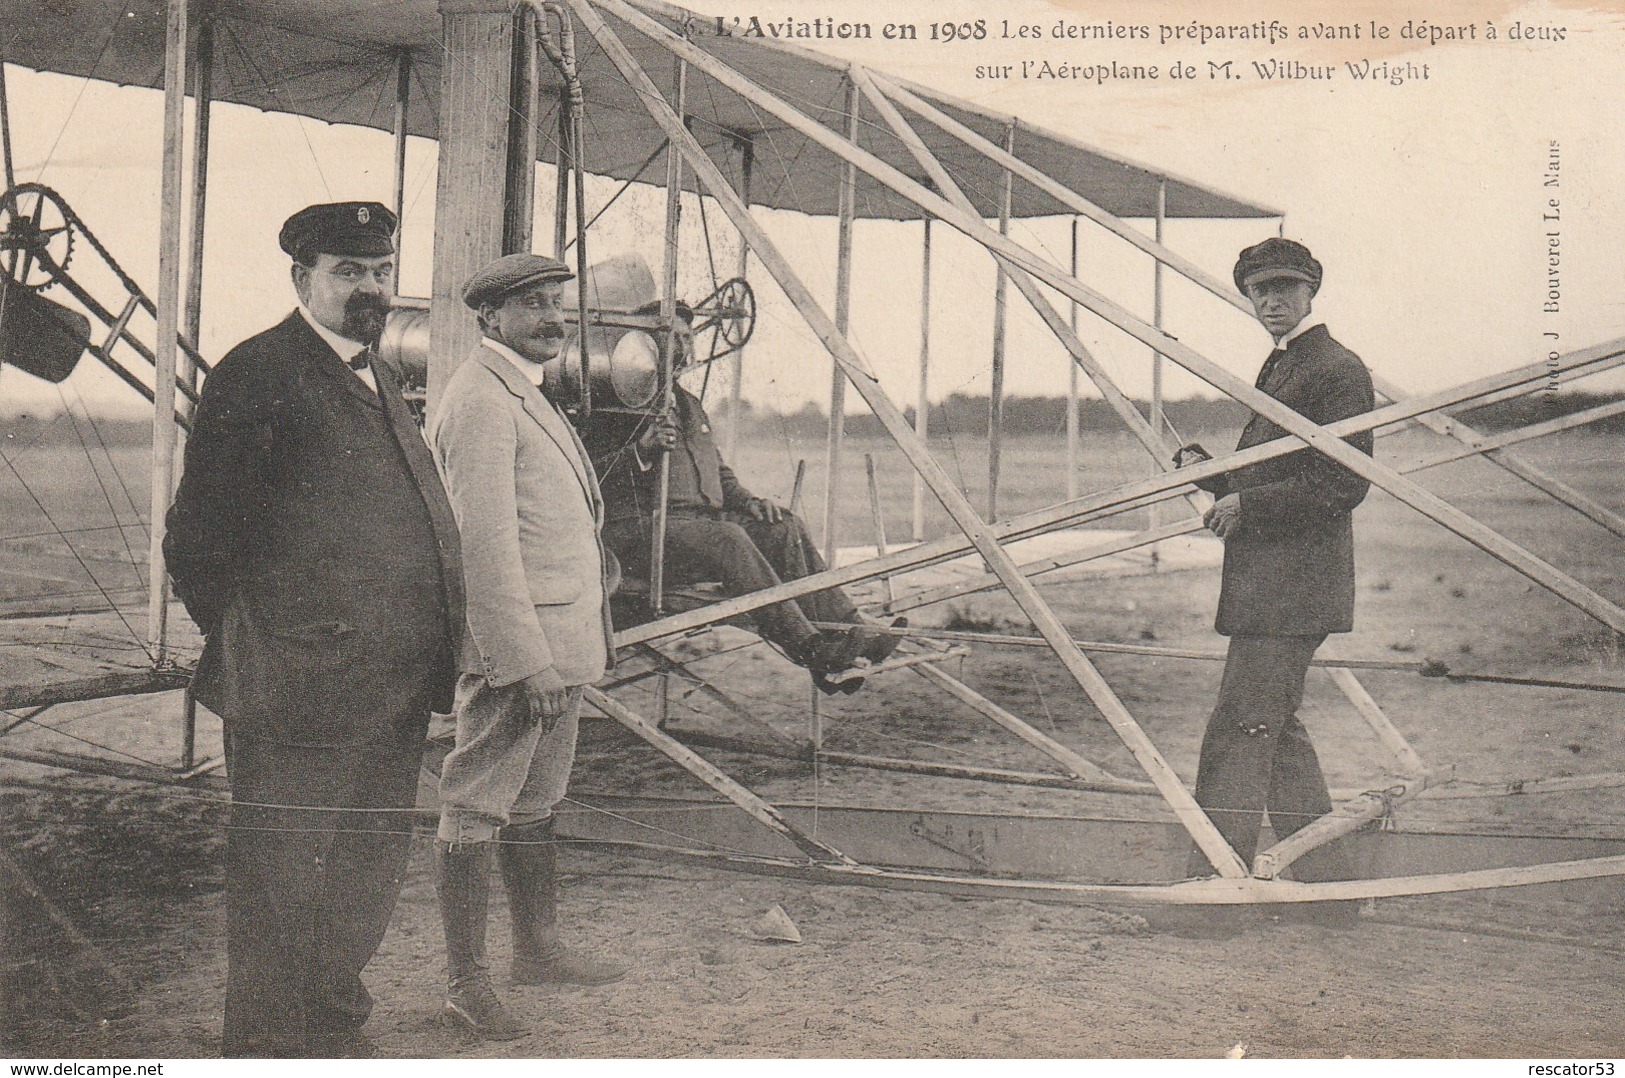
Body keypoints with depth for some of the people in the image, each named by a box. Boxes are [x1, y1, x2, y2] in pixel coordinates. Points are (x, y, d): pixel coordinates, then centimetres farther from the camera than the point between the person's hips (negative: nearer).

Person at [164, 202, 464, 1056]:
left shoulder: (380, 382, 18)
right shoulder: (257, 374, -9)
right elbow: (194, 538, -9)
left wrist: (429, 654, 16)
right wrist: (246, 642, -6)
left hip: (393, 695, 8)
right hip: (299, 691, -8)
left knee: (365, 889, 18)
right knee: (280, 888, 1)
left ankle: (333, 1035, 34)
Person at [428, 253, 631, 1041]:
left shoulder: (525, 394, 19)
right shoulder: (480, 400, -14)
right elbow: (485, 543, -21)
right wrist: (528, 661, -23)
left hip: (554, 645, 11)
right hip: (512, 648, -11)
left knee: (533, 804, 19)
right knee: (475, 811, -1)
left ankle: (539, 950, 32)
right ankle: (465, 984, 7)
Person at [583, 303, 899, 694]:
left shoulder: (689, 404, 26)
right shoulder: (614, 403, 0)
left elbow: (719, 471, 31)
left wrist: (747, 501, 11)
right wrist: (642, 449, -23)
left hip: (704, 517, 8)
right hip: (640, 528, -8)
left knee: (784, 527, -16)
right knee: (728, 539, -34)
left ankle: (850, 631, -23)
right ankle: (810, 649, -40)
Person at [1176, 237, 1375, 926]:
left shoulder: (1337, 370, -10)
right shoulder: (1278, 367, 21)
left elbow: (1343, 486, -18)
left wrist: (1245, 505, -16)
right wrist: (1203, 466, 5)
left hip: (1292, 587, -11)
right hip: (1263, 585, 11)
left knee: (1235, 736, -9)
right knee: (1276, 732, 15)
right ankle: (1327, 887, 24)